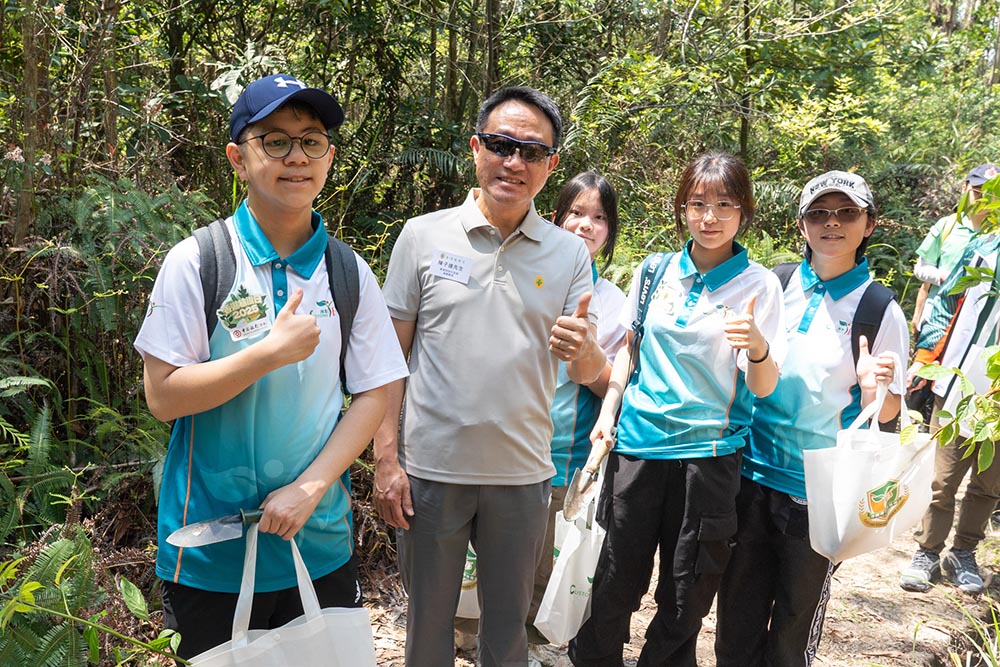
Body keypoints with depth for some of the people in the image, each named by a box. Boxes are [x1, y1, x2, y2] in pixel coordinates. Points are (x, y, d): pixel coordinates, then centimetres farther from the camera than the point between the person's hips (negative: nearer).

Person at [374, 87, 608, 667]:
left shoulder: (570, 254, 1)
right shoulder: (424, 236, -2)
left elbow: (591, 374, -1)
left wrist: (583, 348, -25)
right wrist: (386, 460, -6)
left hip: (523, 473, 1)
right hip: (431, 468, -1)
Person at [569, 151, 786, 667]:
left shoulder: (757, 284, -5)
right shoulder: (655, 270, 4)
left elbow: (763, 388, -9)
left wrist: (758, 347, -30)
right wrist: (606, 414, 5)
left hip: (709, 452, -2)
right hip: (638, 441, 2)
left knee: (686, 595, 10)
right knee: (615, 577, 10)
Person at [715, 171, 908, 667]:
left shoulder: (881, 311, -6)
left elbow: (887, 412, -3)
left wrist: (874, 389, -22)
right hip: (753, 471, 2)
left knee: (795, 622, 14)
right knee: (738, 613, 12)